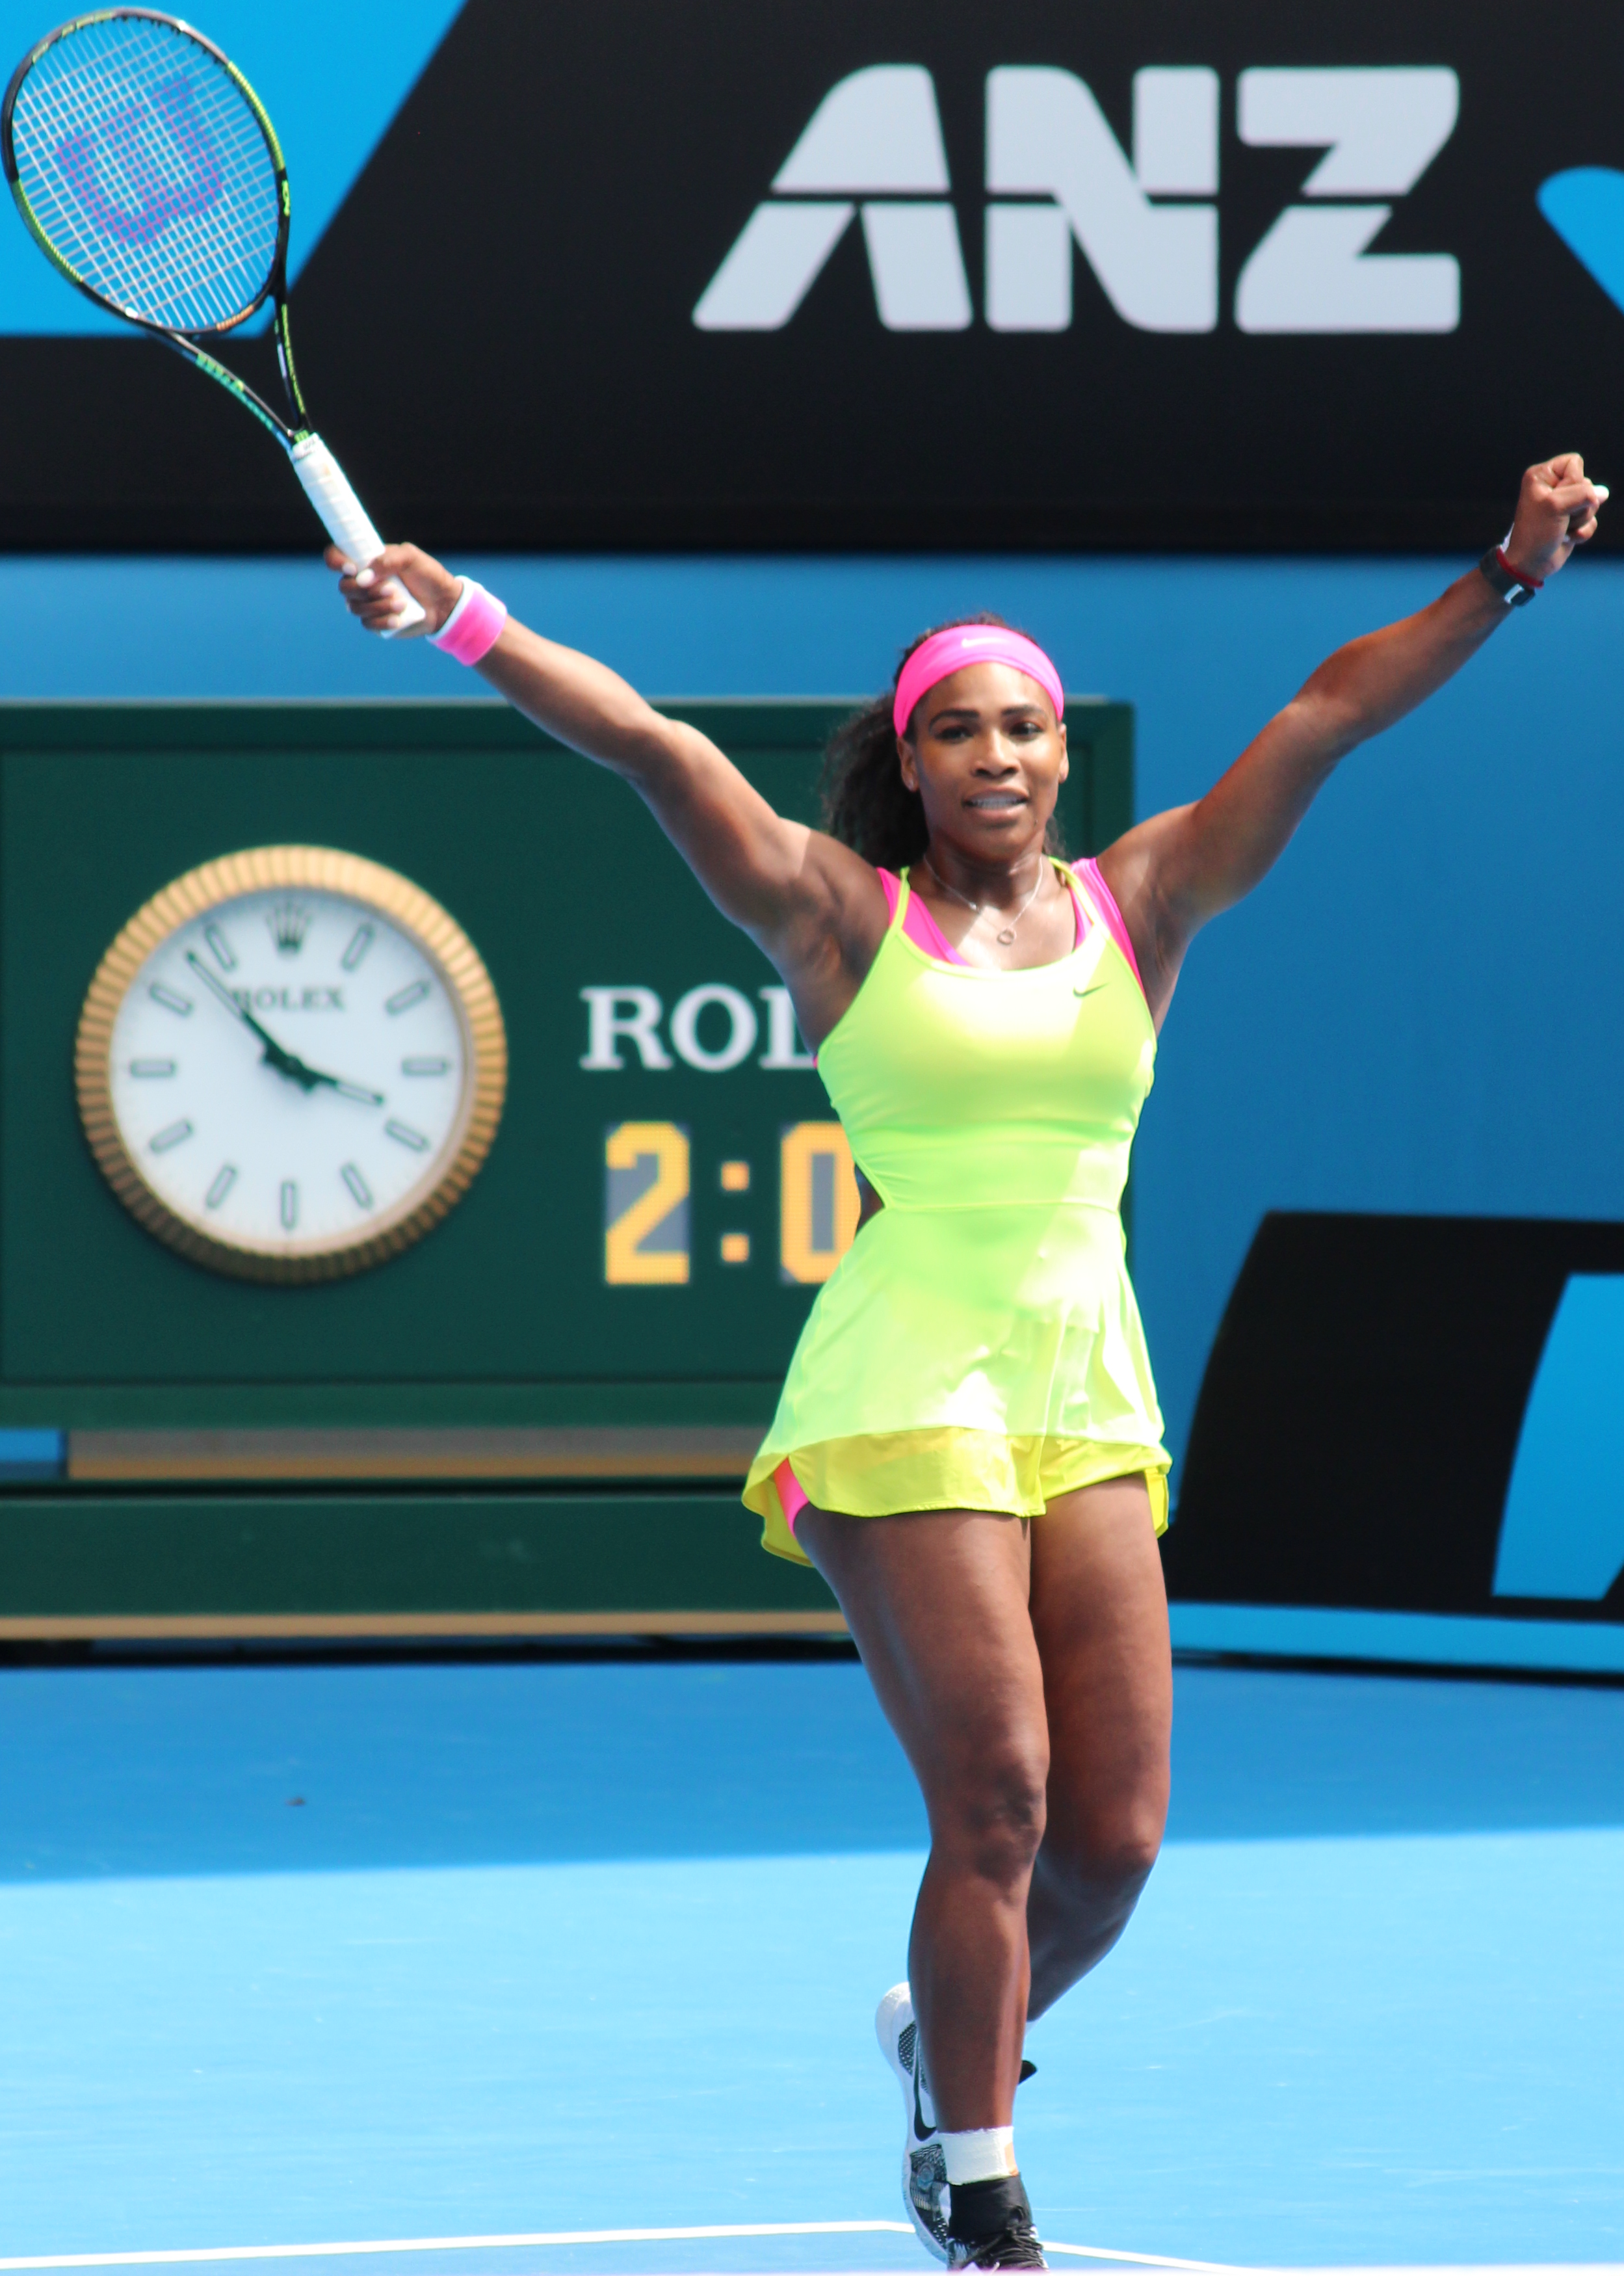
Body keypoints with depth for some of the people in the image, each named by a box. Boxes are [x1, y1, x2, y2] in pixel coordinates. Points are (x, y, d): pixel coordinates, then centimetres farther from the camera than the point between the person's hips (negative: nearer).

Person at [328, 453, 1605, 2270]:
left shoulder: (1141, 906, 10)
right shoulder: (846, 922, 2)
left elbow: (1329, 712, 5)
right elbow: (650, 746, -8)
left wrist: (1505, 577, -2)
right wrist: (467, 622, -19)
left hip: (1090, 1396, 4)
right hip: (902, 1390, -4)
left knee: (1113, 1837, 1)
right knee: (994, 1798, -12)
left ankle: (949, 2039, 32)